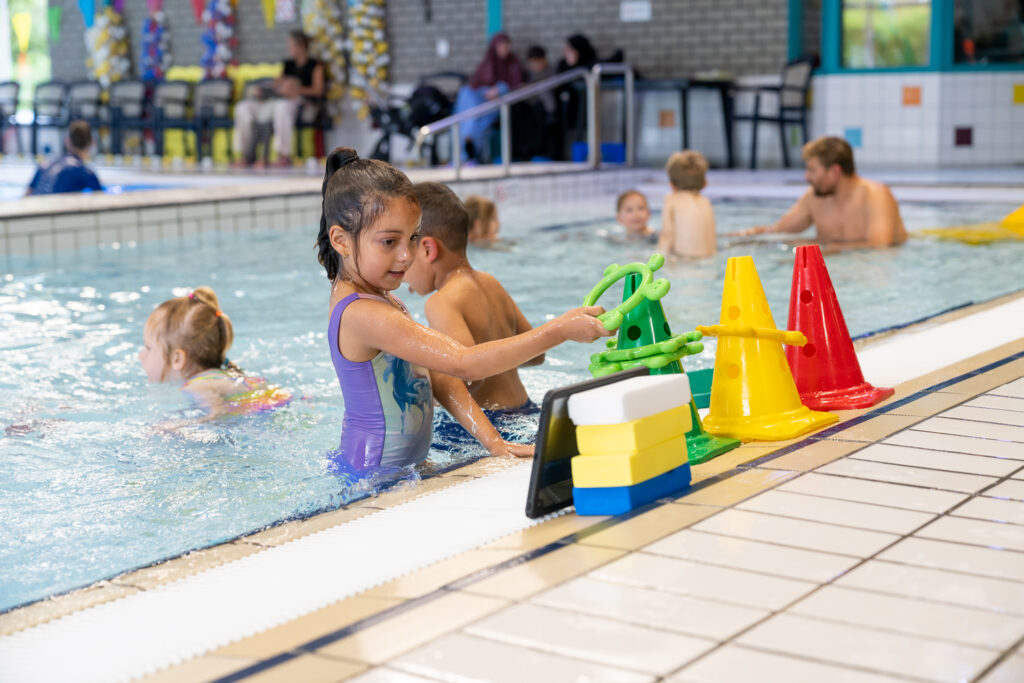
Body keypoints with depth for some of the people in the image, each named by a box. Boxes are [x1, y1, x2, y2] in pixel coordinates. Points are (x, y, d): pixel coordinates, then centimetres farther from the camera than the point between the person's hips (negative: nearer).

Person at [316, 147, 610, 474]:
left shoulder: (382, 298, 8)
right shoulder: (362, 314, -24)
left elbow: (437, 375, 5)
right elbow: (463, 365, -30)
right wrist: (559, 330, -29)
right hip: (372, 475, -9)